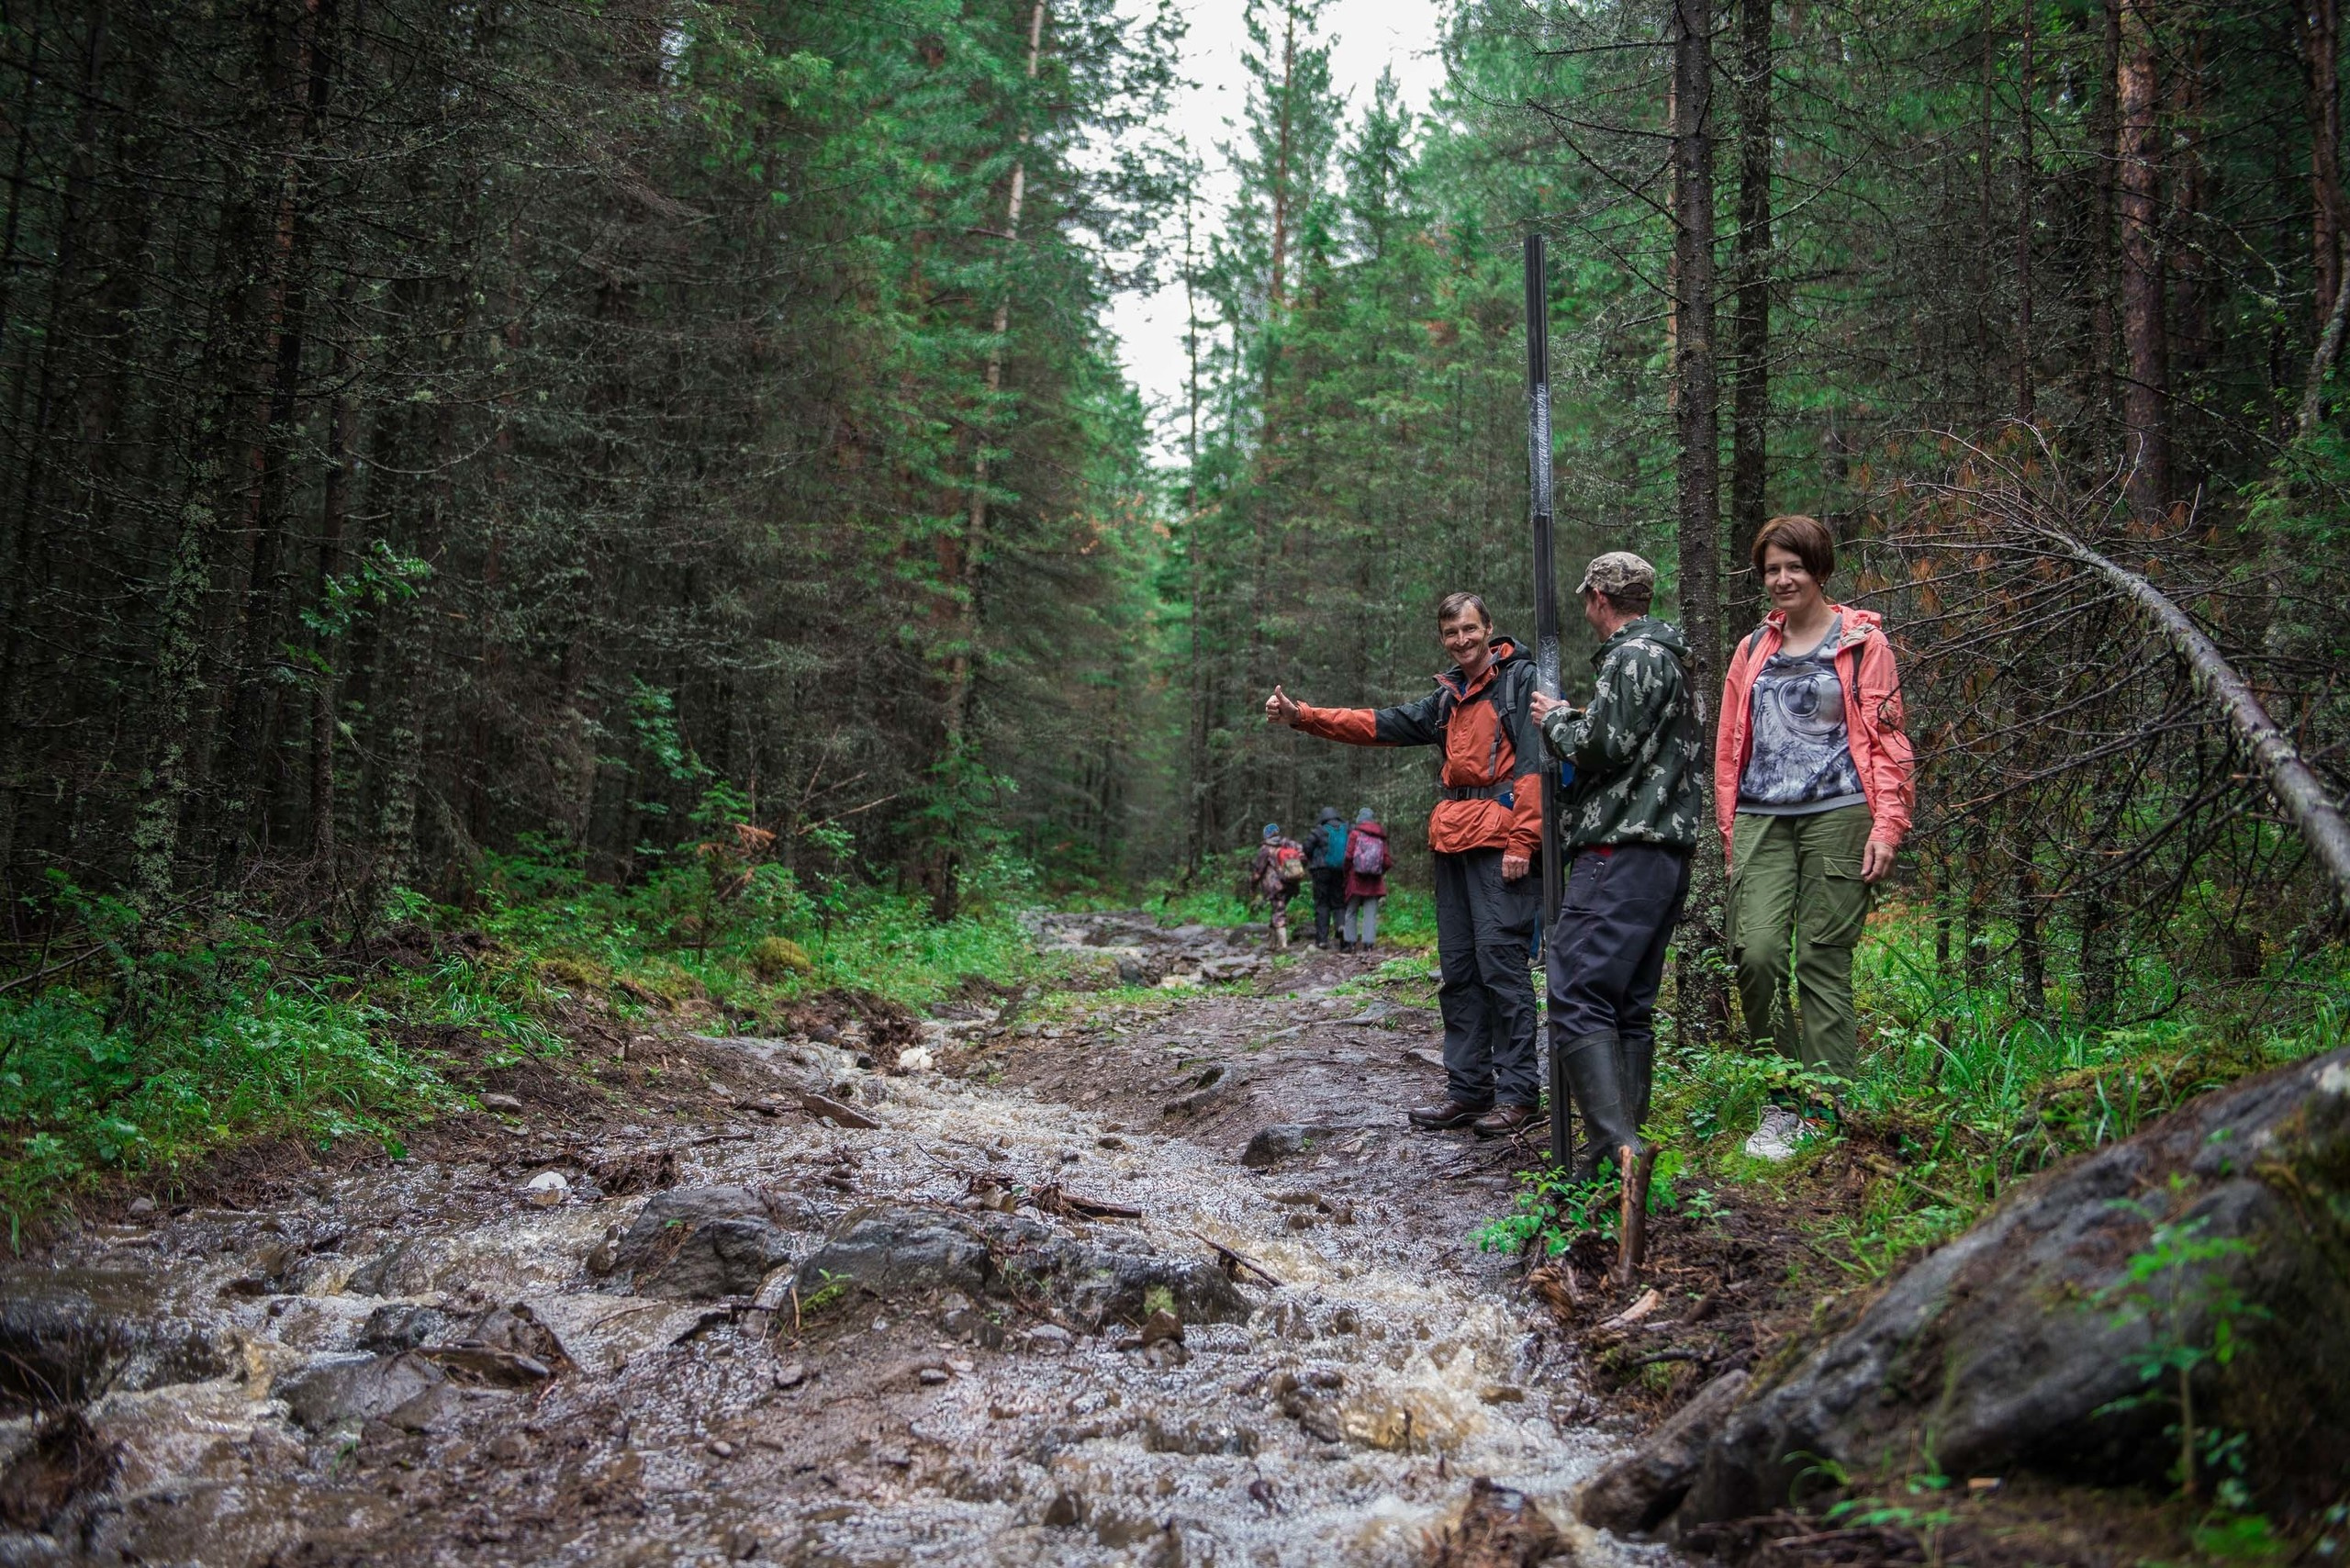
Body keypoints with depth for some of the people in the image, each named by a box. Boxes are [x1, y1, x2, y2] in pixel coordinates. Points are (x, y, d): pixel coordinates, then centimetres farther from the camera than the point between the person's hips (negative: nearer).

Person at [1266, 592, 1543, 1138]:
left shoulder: (1521, 679, -2)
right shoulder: (1449, 696, 21)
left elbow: (1534, 763, -10)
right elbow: (1382, 725, 20)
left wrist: (1520, 841, -17)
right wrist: (1302, 716, 12)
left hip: (1500, 843, -8)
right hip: (1453, 843, 8)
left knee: (1500, 960, -11)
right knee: (1457, 969, 9)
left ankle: (1518, 1094, -6)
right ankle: (1468, 1089, 15)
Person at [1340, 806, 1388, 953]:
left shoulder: (1355, 833, -2)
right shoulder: (1381, 836, 7)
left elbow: (1348, 856, -8)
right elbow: (1386, 861, 4)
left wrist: (1346, 873, 5)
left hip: (1356, 878, -2)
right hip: (1374, 881, 2)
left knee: (1352, 911, 9)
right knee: (1371, 912, 2)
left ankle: (1349, 942, 8)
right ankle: (1368, 943, -5)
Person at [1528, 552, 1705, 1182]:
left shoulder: (1633, 657, -8)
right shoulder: (1671, 658, 24)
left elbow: (1603, 746, -16)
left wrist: (1556, 720, 2)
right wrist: (1576, 721, 22)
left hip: (1620, 852, -11)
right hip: (1665, 854, 11)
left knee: (1577, 999, -15)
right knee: (1629, 1007, 12)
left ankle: (1618, 1148, -25)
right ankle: (1625, 1144, 13)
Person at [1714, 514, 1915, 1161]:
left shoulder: (1862, 643, 7)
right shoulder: (1753, 650, 19)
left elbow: (1888, 740, 2)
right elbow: (1729, 747, 20)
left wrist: (1886, 826, -7)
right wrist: (1730, 834, 14)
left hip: (1835, 814, -3)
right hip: (1762, 818, 3)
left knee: (1824, 962, -5)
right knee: (1755, 951, -12)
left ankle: (1823, 1112, 1)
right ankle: (1781, 1099, 2)